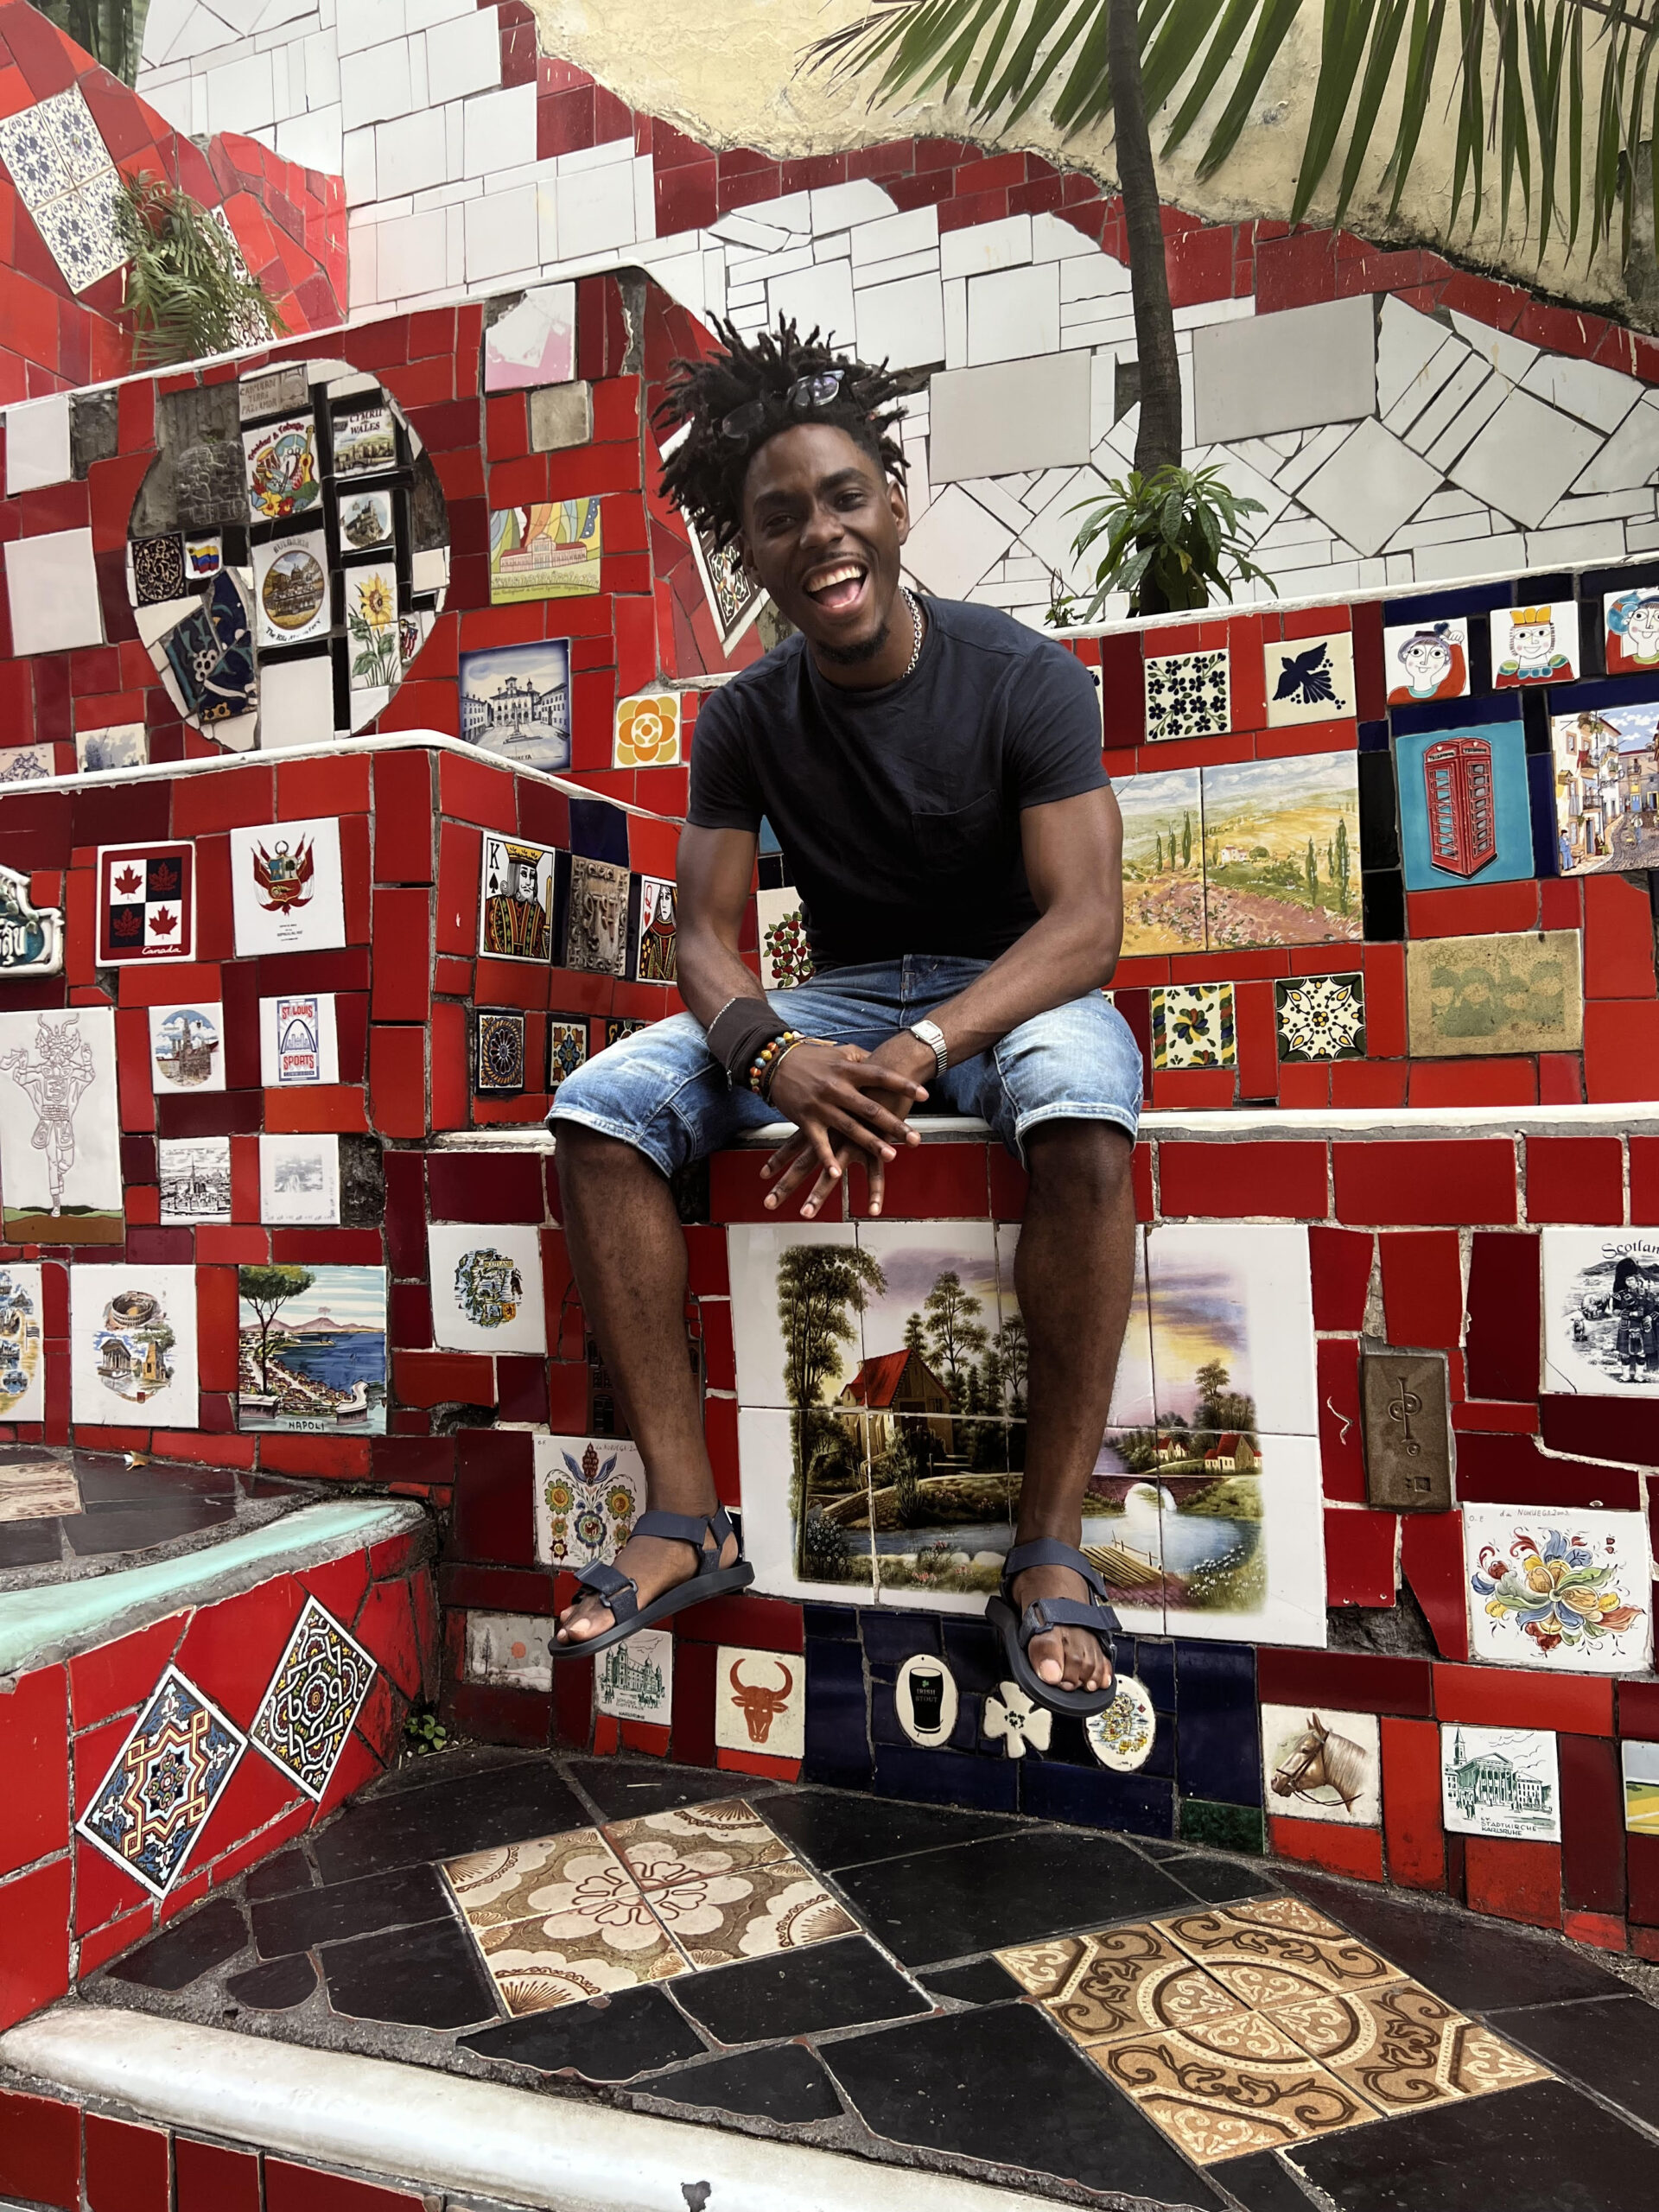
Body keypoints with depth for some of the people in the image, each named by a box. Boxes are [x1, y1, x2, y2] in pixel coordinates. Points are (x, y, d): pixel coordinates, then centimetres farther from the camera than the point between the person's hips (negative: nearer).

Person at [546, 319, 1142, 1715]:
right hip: (838, 1002, 4)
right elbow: (707, 936, -5)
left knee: (1082, 1106, -40)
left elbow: (1086, 921, -19)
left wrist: (917, 1053, -36)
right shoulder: (744, 722, 1)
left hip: (1013, 990, -3)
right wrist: (773, 1052, -30)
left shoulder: (1023, 678, -10)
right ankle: (689, 1518, -18)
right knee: (599, 1103, -20)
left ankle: (1052, 1545, -28)